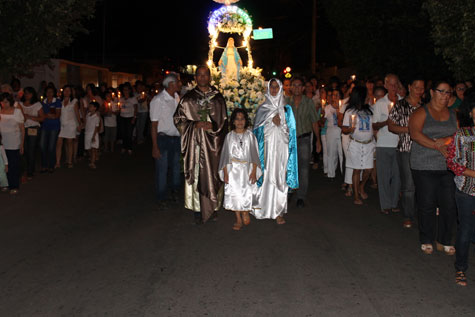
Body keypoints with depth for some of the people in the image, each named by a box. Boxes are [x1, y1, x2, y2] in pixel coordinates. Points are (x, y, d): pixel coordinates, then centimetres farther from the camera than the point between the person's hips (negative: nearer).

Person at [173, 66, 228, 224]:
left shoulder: (218, 97, 8)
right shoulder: (188, 98, 3)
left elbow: (224, 121, 10)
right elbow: (178, 118, 3)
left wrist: (212, 126, -9)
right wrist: (195, 125, -11)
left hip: (214, 143, 2)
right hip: (195, 142, -2)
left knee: (213, 174, 5)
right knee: (196, 174, -2)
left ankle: (212, 207, 19)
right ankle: (198, 210, 7)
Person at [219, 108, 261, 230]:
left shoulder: (250, 135, 2)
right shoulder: (229, 136, 4)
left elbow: (254, 155, 1)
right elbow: (225, 155, 5)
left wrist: (254, 171, -7)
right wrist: (225, 173, -2)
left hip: (247, 168, -1)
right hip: (233, 169, 1)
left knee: (246, 192, -6)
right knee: (234, 193, -1)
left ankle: (245, 213, 18)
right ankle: (238, 219, 10)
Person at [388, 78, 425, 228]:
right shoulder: (400, 105, 1)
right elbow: (391, 126, 1)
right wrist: (408, 129, -13)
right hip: (406, 150, -3)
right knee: (408, 186, -2)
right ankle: (408, 217, 11)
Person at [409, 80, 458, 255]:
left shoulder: (452, 114, 16)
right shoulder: (421, 113, 1)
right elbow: (415, 134, -13)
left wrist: (446, 140, -14)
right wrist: (439, 146, -17)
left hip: (448, 166, 4)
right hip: (424, 167, -4)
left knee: (449, 205, 2)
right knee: (427, 204, 1)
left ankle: (444, 240, 19)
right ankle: (427, 240, 18)